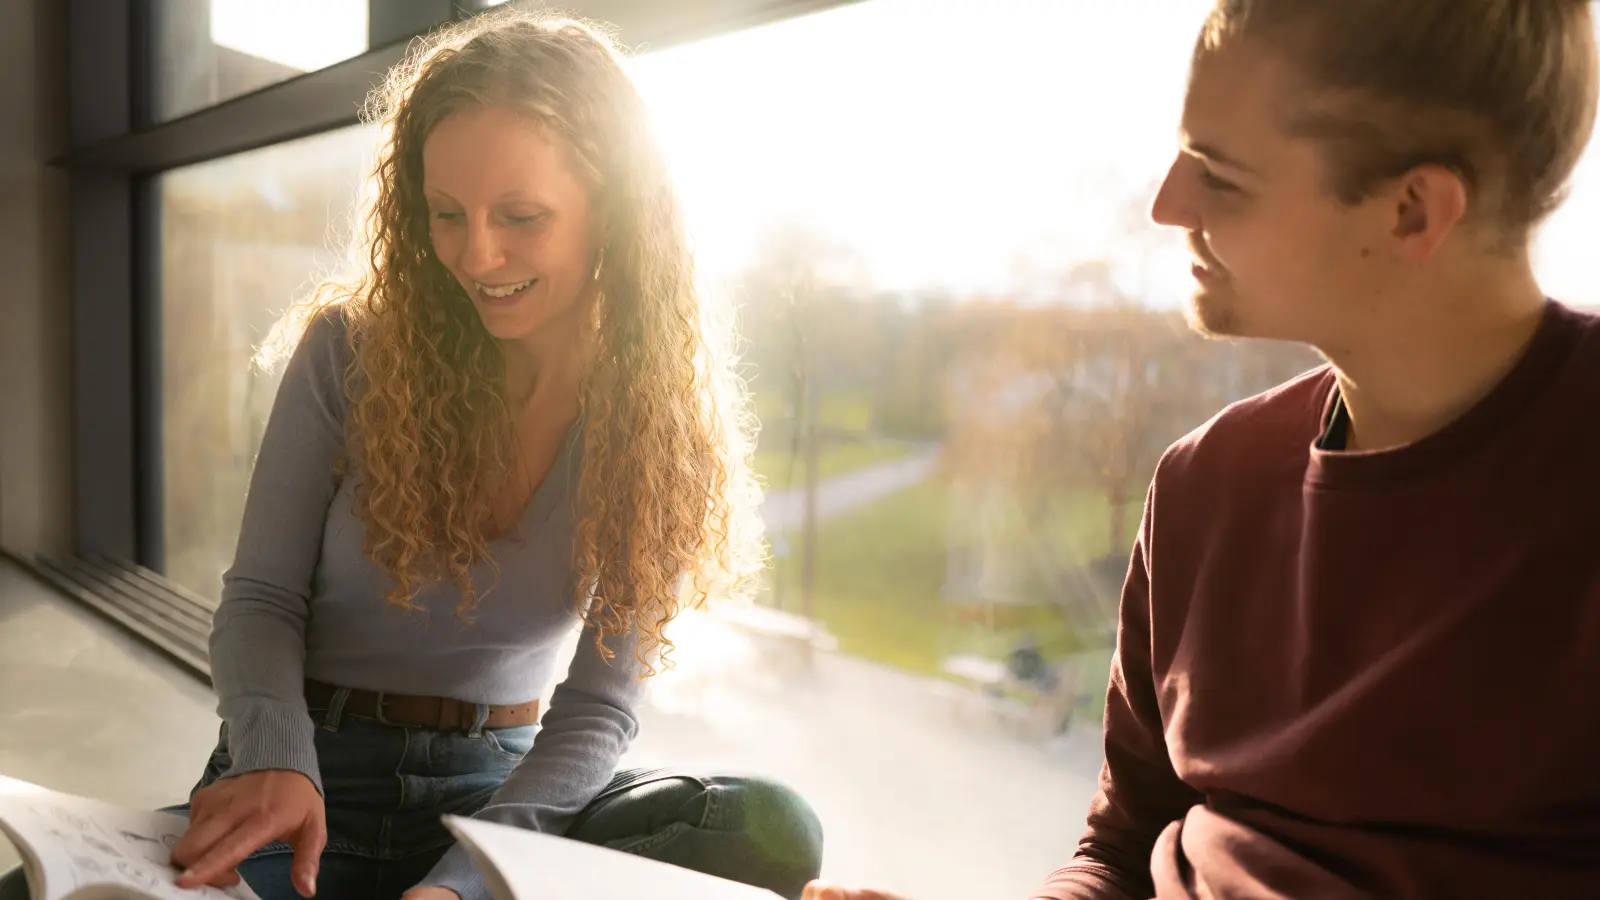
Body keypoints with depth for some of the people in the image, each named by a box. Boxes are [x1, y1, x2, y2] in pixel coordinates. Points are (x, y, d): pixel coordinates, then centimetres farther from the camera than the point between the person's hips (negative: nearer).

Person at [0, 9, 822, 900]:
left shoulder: (649, 412, -7)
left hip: (501, 784, 2)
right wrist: (276, 761, -25)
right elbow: (261, 601, -3)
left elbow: (602, 705, -11)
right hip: (310, 780, -1)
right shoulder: (350, 347, -7)